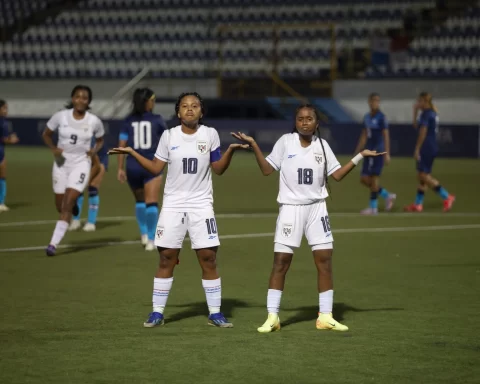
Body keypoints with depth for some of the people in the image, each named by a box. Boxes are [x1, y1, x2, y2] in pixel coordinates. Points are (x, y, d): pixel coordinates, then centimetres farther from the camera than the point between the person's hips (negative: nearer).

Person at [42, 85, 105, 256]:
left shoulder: (94, 121, -7)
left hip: (81, 164, -2)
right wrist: (53, 149, -12)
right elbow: (46, 134, 6)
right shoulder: (60, 116, -7)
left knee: (67, 205, -15)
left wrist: (95, 150, -9)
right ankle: (73, 205, 50)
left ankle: (53, 243, -13)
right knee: (60, 206, 11)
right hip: (62, 163, 2)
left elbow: (100, 140, 11)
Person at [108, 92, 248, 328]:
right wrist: (131, 153, -3)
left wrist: (231, 150, -13)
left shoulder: (210, 134, 0)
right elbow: (156, 168, 5)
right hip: (173, 205, 0)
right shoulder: (169, 136, 1)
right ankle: (157, 313, 7)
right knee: (166, 258, -1)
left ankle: (215, 314, 3)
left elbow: (218, 169, 3)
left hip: (201, 205, 0)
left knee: (208, 257, -5)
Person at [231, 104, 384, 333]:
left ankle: (325, 316, 8)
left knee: (325, 260, 0)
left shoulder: (322, 145, 5)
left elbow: (337, 174, 8)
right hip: (290, 208, -3)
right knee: (281, 262, -4)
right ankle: (272, 317, 1)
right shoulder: (286, 142, -2)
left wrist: (360, 156, 1)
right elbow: (267, 169, -2)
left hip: (316, 208, 3)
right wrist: (253, 145, -13)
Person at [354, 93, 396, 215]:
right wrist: (357, 152, 17)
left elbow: (386, 136, -12)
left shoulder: (381, 117, -8)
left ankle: (373, 207, 3)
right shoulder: (367, 117, 12)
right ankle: (387, 196, 19)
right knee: (364, 179, 6)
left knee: (374, 178, -5)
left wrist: (387, 154, -17)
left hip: (378, 151, -8)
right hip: (369, 151, 8)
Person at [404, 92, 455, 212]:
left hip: (426, 148, -10)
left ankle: (447, 197, -12)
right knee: (422, 176, 11)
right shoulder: (433, 113, 15)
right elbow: (416, 125, 25)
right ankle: (418, 204, 13)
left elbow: (422, 133, -18)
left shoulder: (426, 114, -14)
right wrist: (415, 112, 20)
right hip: (432, 148, 10)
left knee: (424, 175, -10)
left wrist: (417, 150, -17)